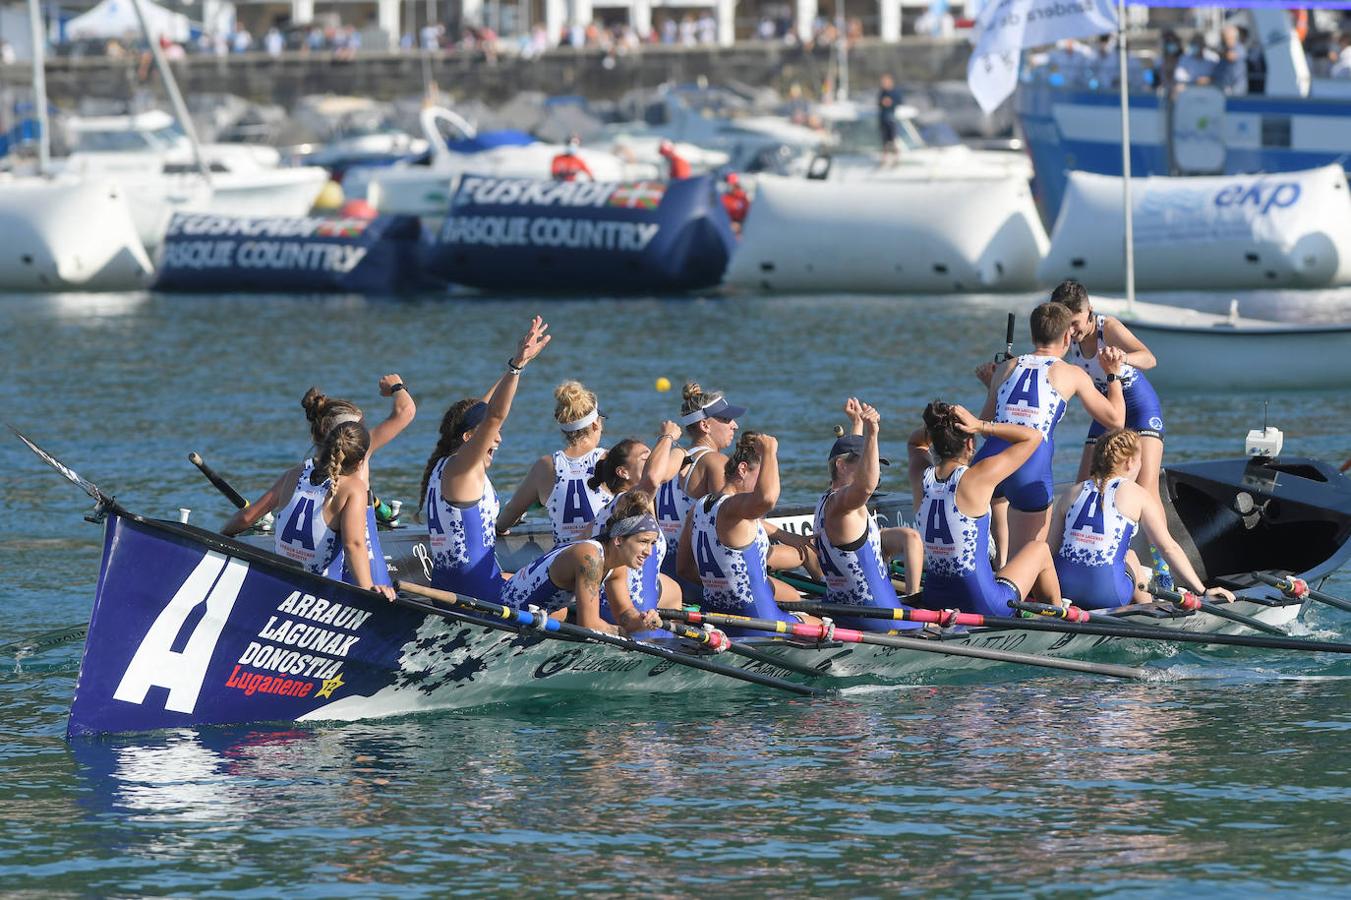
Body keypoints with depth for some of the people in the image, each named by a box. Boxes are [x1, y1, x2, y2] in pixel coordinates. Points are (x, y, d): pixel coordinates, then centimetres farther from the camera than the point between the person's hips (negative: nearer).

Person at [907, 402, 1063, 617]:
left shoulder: (921, 478, -4)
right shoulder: (977, 478, -17)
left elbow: (915, 443, 23)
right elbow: (1033, 437, -5)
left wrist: (937, 426, 2)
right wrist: (982, 426, -9)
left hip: (934, 602, 5)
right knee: (1039, 549, 26)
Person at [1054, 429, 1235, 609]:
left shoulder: (1075, 492, 13)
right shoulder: (1138, 495, 3)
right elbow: (1169, 548, 4)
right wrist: (1202, 591, 8)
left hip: (1064, 589, 4)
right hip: (1106, 593, -4)